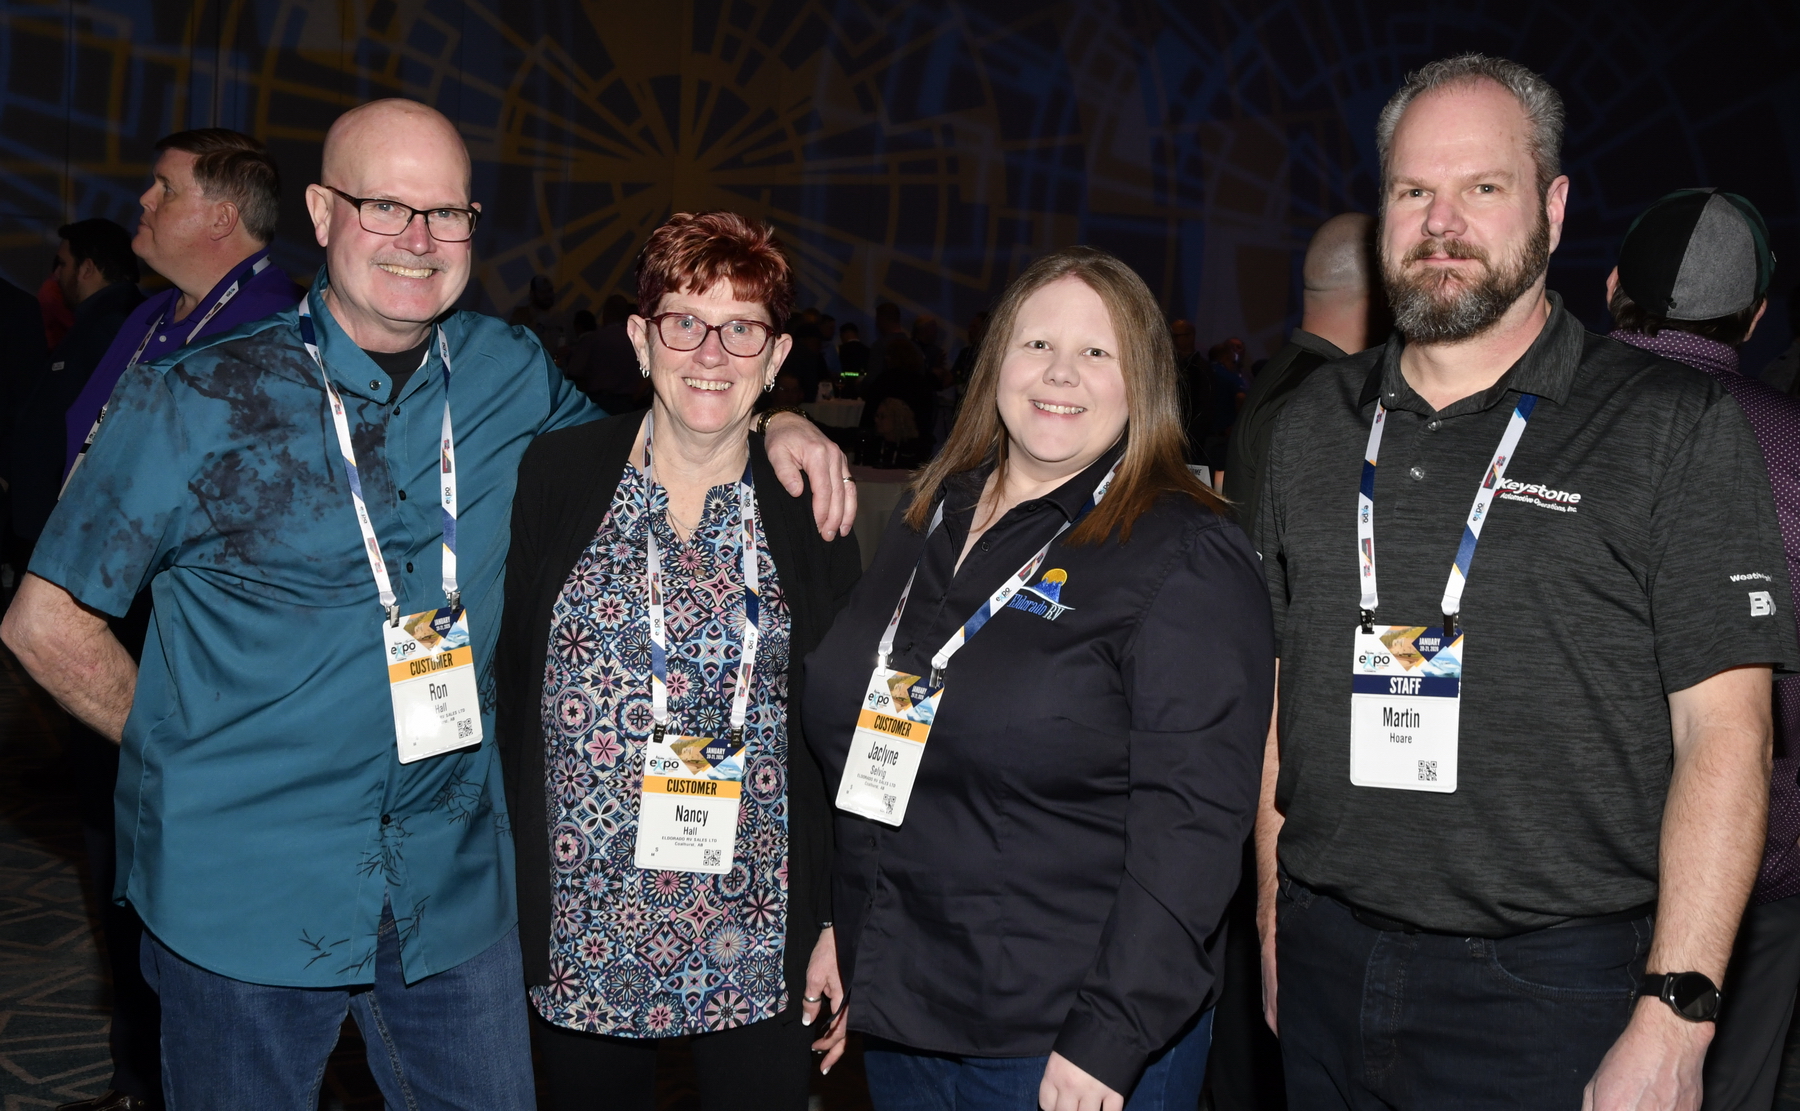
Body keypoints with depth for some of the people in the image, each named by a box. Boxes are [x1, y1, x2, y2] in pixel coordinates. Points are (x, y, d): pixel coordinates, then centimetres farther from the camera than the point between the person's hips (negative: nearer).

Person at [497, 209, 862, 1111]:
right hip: (580, 932, 0)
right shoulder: (554, 475, -2)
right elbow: (503, 682, 0)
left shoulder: (810, 505, -1)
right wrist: (500, 894, -2)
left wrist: (842, 922, 1)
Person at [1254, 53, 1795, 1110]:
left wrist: (1672, 1021, -15)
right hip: (1325, 965, 4)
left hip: (1549, 992, -4)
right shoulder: (1315, 423, 8)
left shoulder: (1675, 426, -6)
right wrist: (1275, 921, 8)